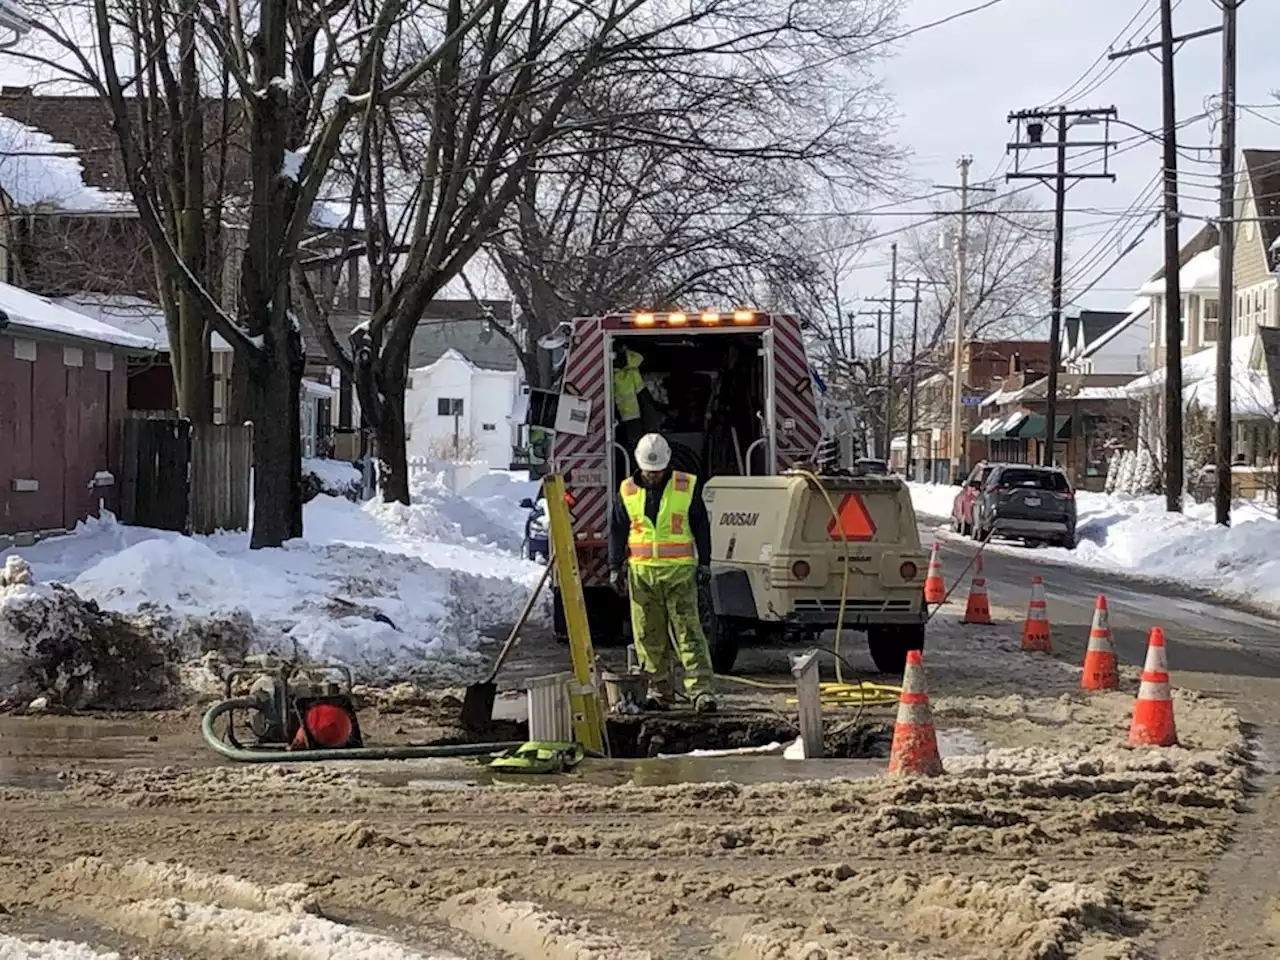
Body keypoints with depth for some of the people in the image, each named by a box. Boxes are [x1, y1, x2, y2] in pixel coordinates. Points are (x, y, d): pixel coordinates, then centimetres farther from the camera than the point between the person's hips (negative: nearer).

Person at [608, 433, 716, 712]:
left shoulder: (687, 487, 2)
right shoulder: (628, 491, 6)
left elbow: (701, 526, 8)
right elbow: (617, 530, 12)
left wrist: (704, 562, 4)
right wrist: (615, 567, 7)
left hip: (679, 571, -2)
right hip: (642, 572, 2)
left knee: (688, 631, -7)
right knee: (649, 635, 4)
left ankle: (701, 689, -10)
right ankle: (659, 690, 12)